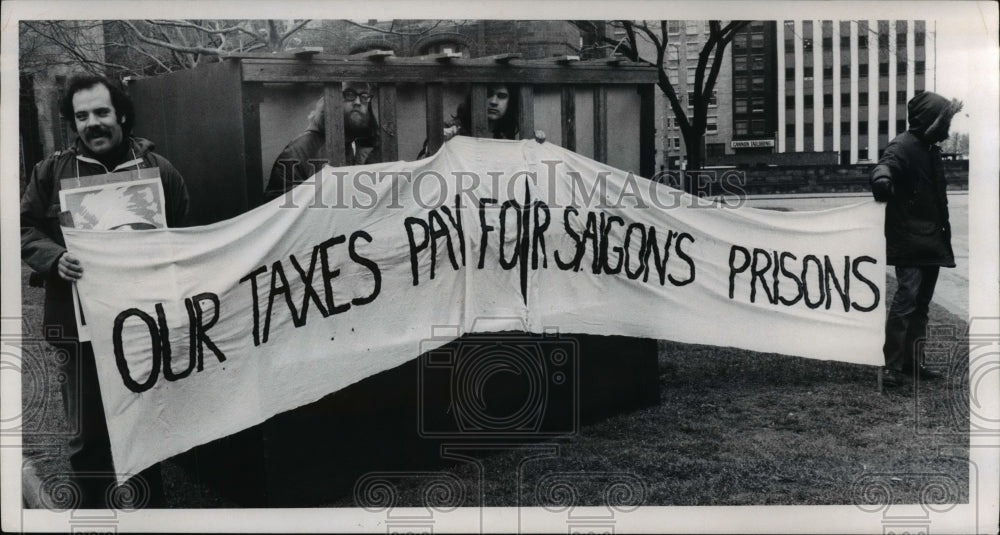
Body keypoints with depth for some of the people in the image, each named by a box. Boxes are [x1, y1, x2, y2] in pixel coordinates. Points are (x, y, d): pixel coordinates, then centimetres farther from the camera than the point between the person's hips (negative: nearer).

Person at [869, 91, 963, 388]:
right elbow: (886, 165, -34)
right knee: (906, 299, -13)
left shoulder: (929, 148, 15)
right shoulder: (903, 146, -12)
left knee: (921, 302, 12)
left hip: (931, 241, 10)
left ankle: (910, 360, 20)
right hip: (909, 240, -10)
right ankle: (891, 365, -10)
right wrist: (882, 178, -54)